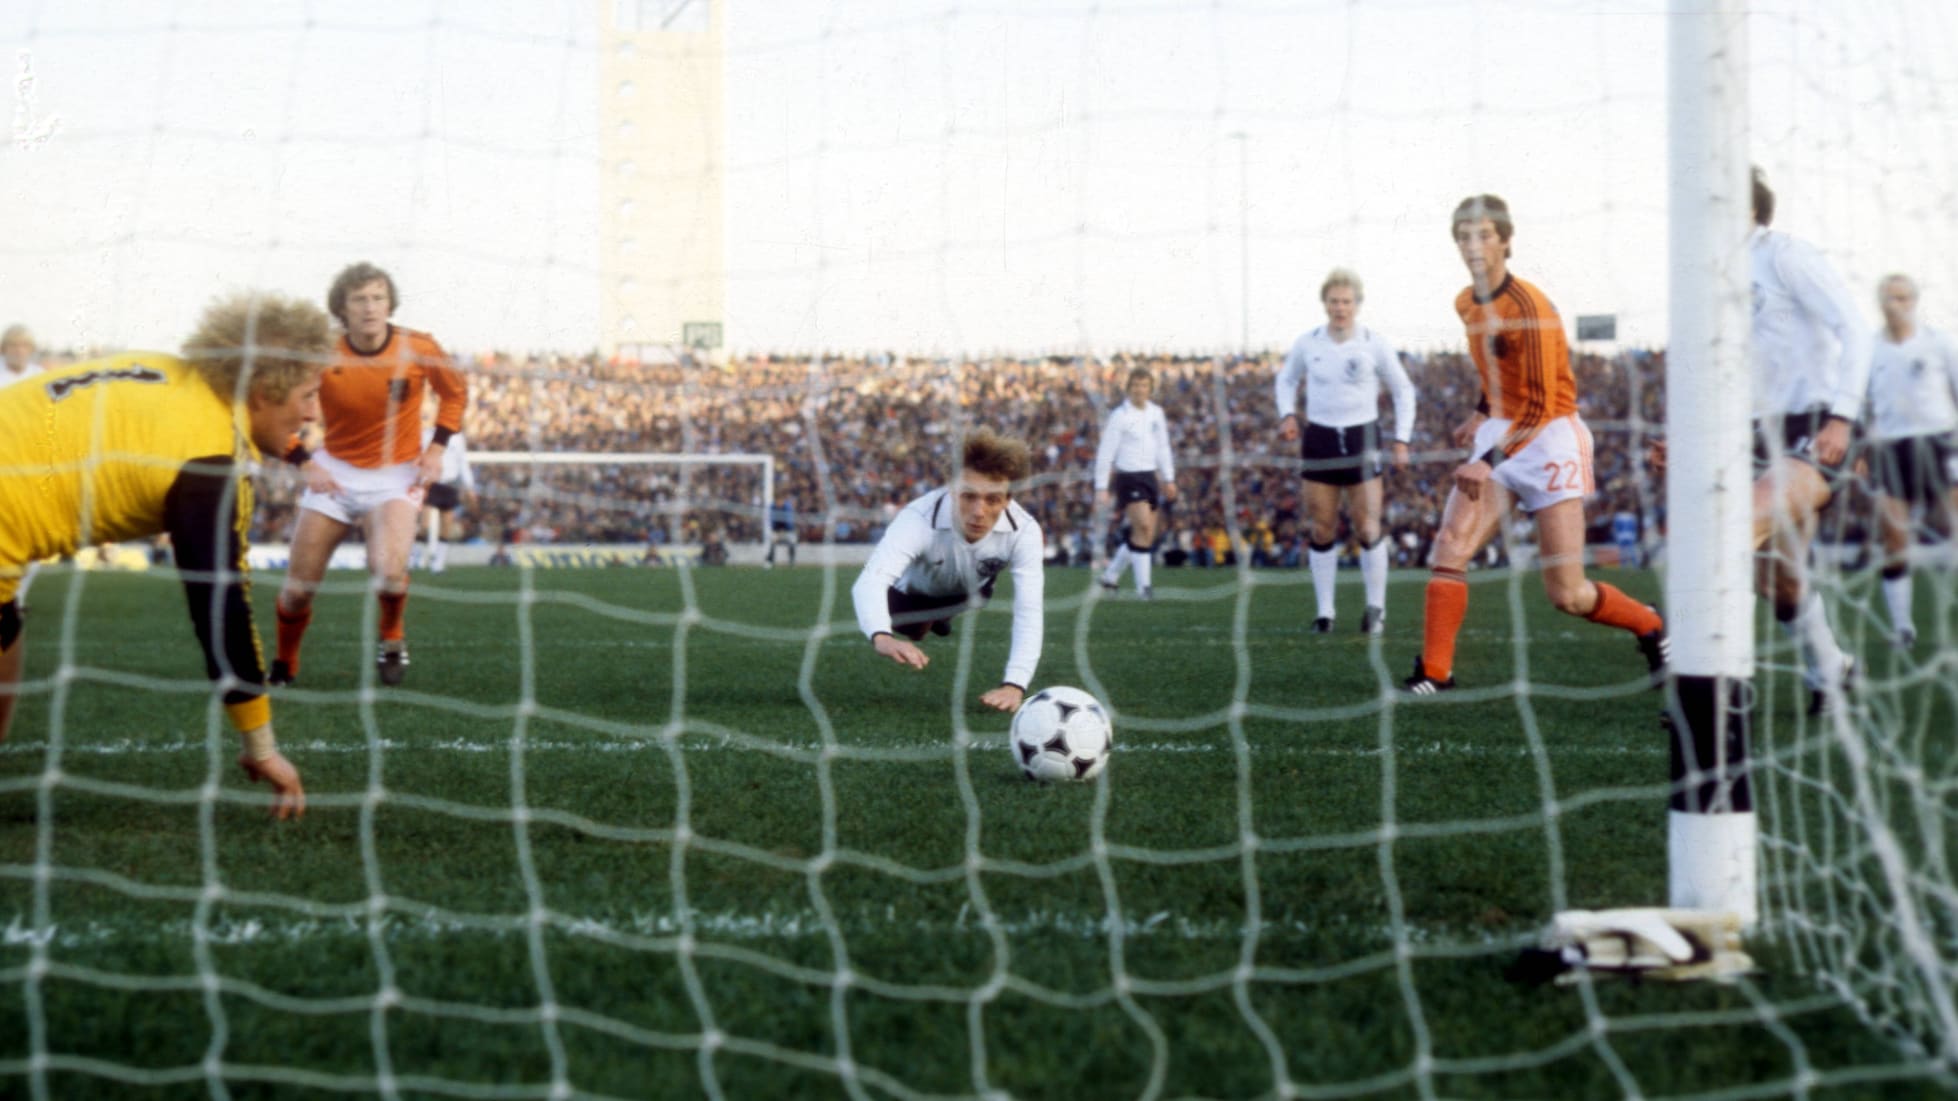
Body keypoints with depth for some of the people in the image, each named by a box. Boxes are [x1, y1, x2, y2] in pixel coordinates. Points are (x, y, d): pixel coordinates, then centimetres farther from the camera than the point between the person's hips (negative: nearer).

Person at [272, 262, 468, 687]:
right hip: (335, 472, 1)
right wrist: (304, 462, -10)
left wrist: (437, 448, -2)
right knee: (297, 589, 0)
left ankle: (392, 636, 5)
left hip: (397, 475, -1)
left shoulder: (419, 349, -12)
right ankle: (284, 666, 27)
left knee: (389, 569, -27)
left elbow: (455, 392, 7)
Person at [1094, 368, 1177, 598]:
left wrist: (1169, 479, 18)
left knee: (1146, 535, 8)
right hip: (1128, 478, -7)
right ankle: (1143, 585, -16)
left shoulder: (1156, 413, 10)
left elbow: (1163, 448, 21)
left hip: (1150, 477, 7)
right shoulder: (1119, 416, -9)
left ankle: (1110, 575, 24)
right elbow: (1105, 453, -9)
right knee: (1144, 526, -20)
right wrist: (1101, 488, -12)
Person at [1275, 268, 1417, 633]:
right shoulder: (1307, 344, 0)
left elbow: (1403, 390, 6)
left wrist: (1402, 440, -1)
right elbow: (1286, 379, 18)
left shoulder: (1375, 344, -4)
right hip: (1320, 438, 2)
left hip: (1362, 439, -2)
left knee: (1368, 530, -5)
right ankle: (1325, 610, 12)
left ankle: (1376, 607, 8)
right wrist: (1287, 414, 0)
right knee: (1321, 531, 3)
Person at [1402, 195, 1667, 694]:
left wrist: (1491, 461, -28)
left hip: (1548, 437, -7)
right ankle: (1434, 673, -7)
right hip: (1499, 433, 7)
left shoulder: (1527, 307, -19)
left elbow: (1540, 404, -22)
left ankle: (1651, 627, 21)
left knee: (1567, 594, -5)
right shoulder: (1466, 304, 6)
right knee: (1449, 551, -12)